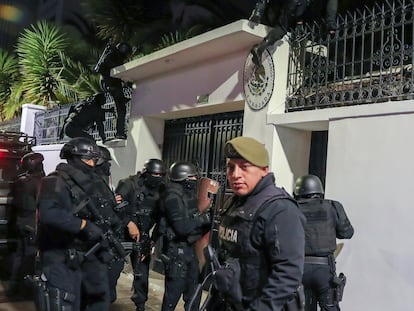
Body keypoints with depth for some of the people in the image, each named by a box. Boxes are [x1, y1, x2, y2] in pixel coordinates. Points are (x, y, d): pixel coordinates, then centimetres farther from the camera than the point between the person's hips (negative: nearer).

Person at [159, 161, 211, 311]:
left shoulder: (189, 194, 11)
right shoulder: (173, 197, -17)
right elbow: (182, 227, -25)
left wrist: (209, 217, -2)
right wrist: (204, 218, -16)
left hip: (191, 249, 9)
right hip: (177, 251, -9)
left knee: (193, 294, 17)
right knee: (173, 294, 4)